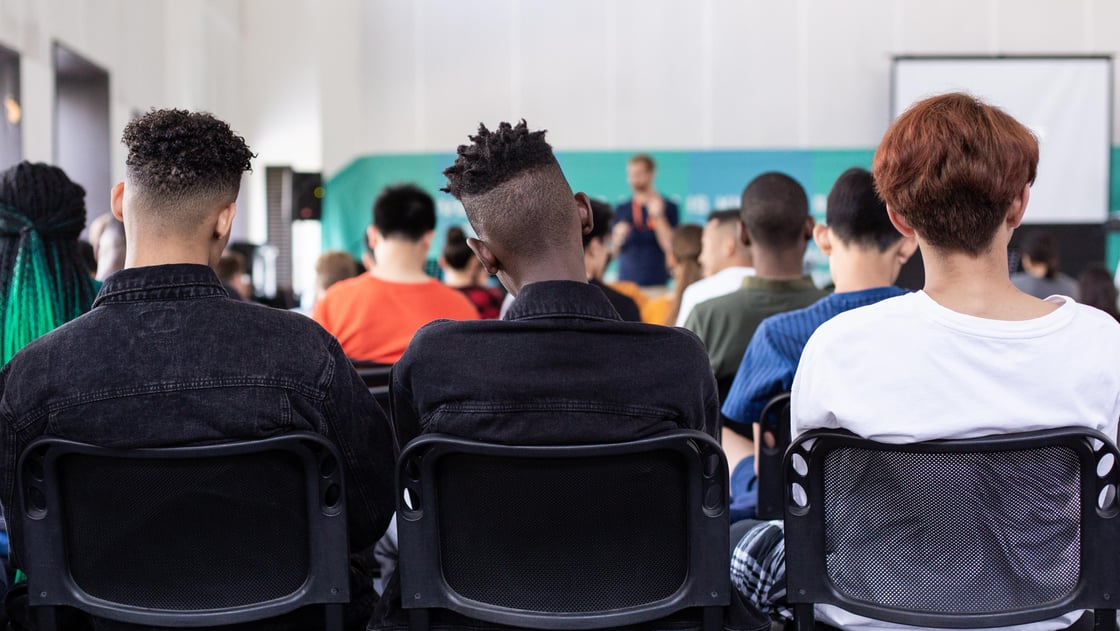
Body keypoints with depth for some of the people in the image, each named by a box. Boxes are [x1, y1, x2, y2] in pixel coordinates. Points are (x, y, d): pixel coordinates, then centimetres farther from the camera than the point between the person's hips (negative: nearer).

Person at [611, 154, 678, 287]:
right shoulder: (621, 210, 10)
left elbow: (671, 247, -8)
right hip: (626, 281, 3)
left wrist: (658, 217, -14)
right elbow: (613, 253, 13)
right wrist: (618, 238, -7)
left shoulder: (668, 207, 1)